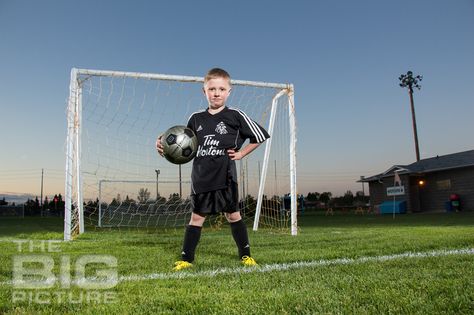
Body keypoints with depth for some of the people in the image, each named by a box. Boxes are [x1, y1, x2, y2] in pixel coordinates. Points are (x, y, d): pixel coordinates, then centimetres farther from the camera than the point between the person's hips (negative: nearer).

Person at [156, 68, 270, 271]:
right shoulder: (196, 119, 6)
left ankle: (245, 255, 22)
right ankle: (186, 258, 15)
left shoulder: (235, 116, -3)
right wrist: (164, 146, -4)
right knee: (197, 216, 7)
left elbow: (259, 136, 5)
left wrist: (241, 153, -1)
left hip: (225, 177, -2)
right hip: (201, 178, 2)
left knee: (232, 215, 7)